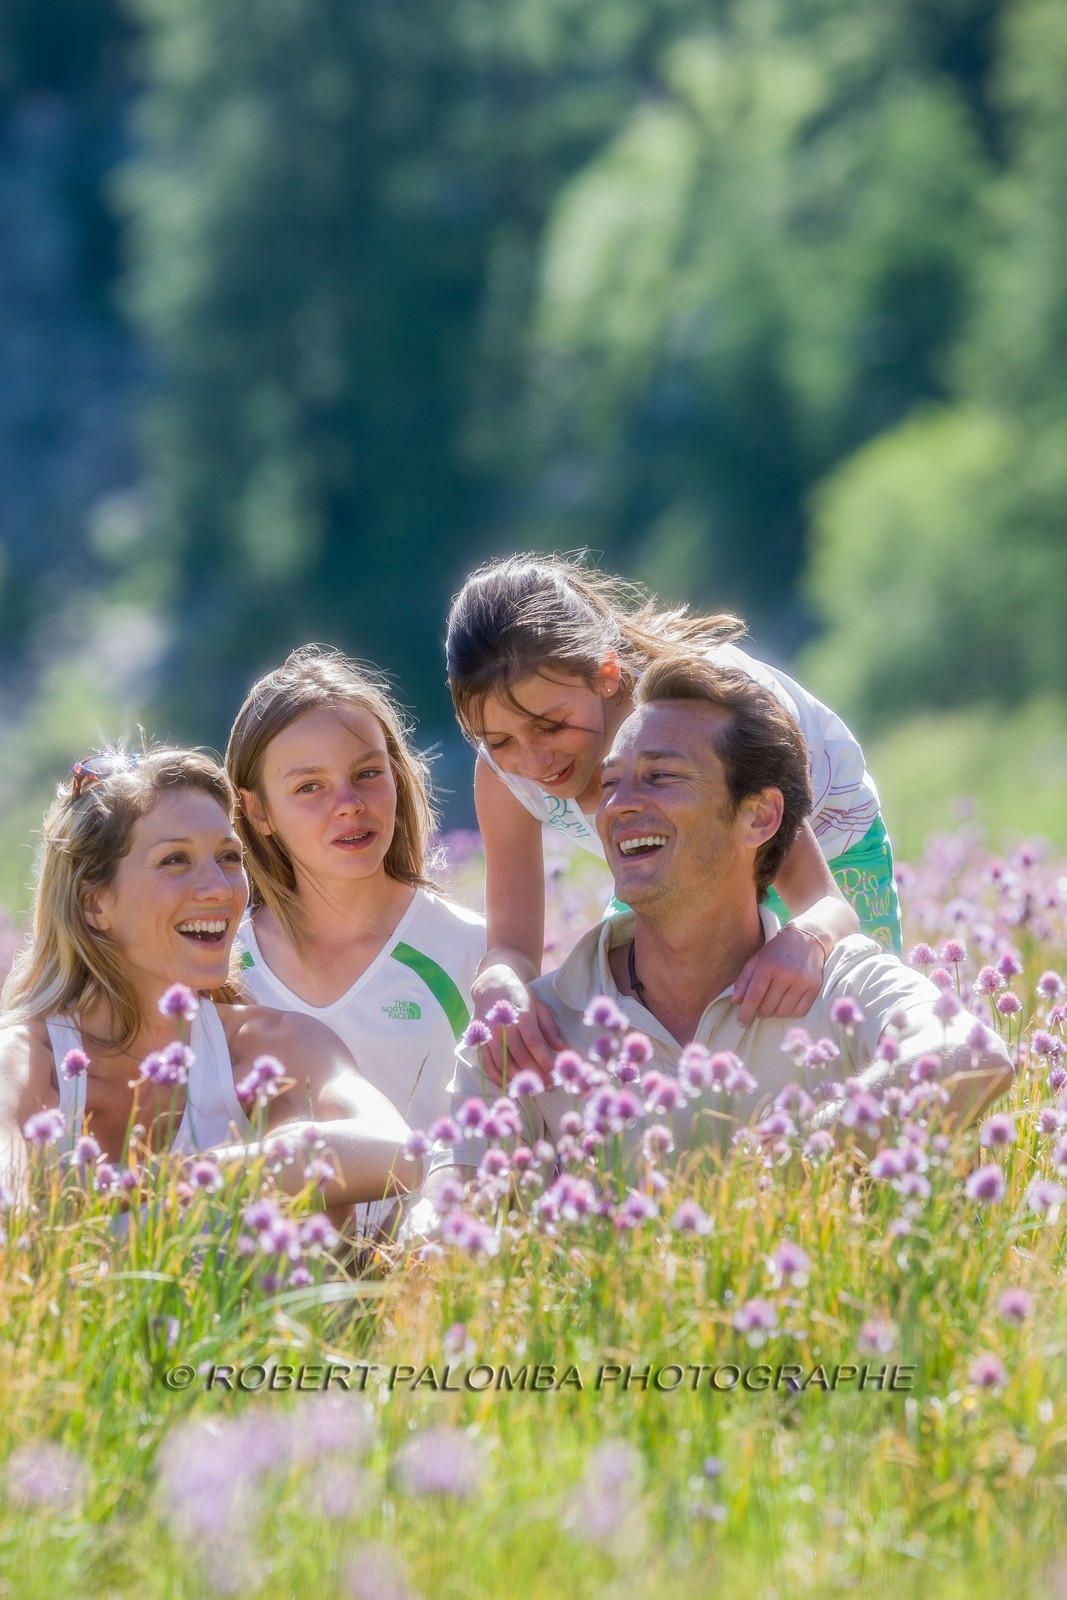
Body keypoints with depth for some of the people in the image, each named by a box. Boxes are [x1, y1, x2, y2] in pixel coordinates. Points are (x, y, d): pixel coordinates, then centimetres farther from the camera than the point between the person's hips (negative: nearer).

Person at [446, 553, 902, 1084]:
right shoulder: (503, 770, -31)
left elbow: (821, 899, -42)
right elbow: (512, 942, -32)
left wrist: (807, 939, -68)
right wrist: (498, 981, -59)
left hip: (828, 852, -3)